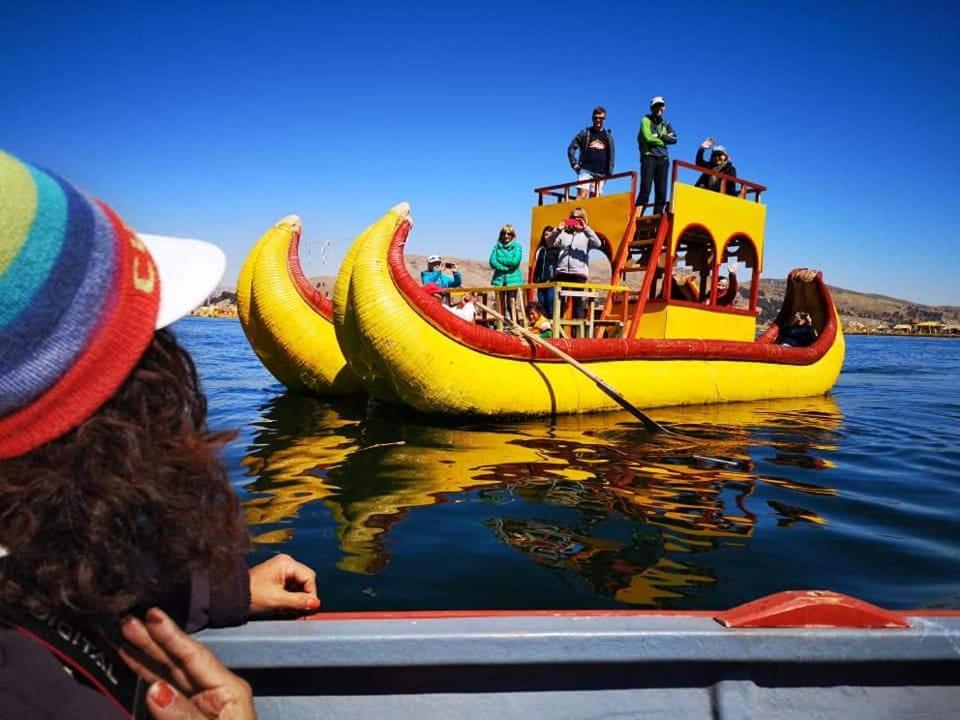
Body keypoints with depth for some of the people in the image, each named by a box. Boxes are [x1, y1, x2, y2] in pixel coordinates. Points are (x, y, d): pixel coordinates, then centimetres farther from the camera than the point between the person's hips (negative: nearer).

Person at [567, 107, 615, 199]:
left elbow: (611, 155, 13)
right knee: (582, 194, -16)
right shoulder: (585, 132, 6)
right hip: (586, 170, -3)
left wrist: (609, 172, 6)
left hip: (601, 173, 3)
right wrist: (574, 163, -4)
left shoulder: (608, 136, 12)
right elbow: (571, 148, 6)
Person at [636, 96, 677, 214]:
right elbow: (648, 138, -10)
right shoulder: (646, 120, 5)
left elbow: (674, 139, 7)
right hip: (649, 157, -5)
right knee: (645, 190, -14)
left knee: (661, 192, -1)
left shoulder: (666, 124, 20)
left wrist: (661, 136, -6)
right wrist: (663, 141, 1)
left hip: (663, 159, 5)